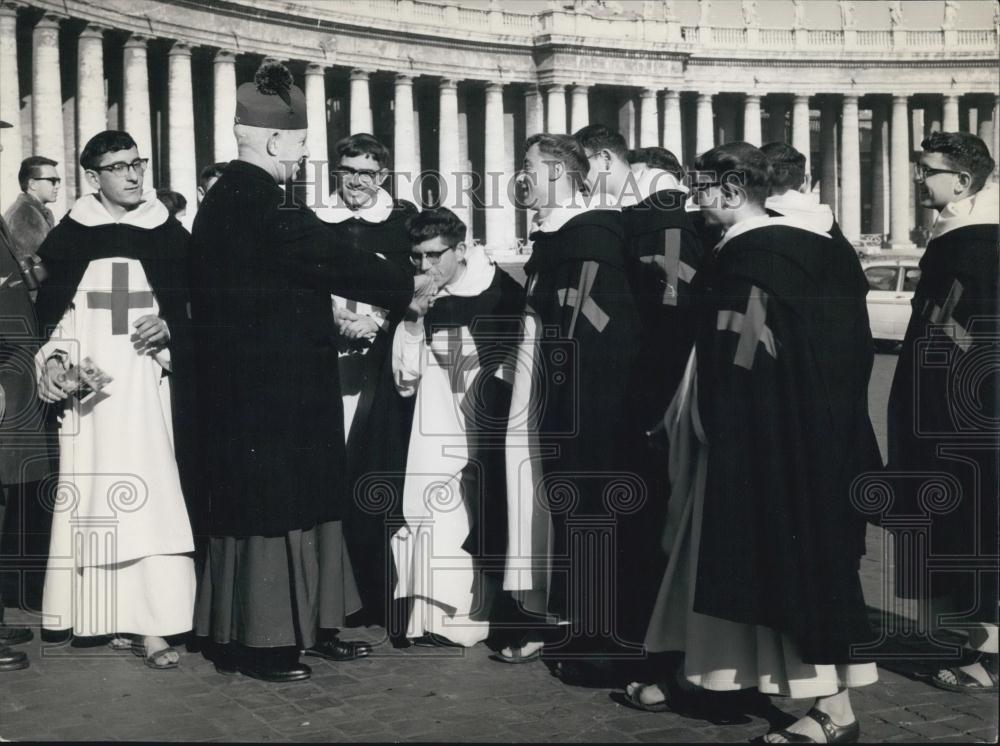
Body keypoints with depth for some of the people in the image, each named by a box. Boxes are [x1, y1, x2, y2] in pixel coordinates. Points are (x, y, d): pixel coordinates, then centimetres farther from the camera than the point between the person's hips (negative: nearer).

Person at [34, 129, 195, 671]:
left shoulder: (168, 235, 7)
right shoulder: (68, 237, 6)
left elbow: (192, 306, 13)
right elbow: (48, 311, 8)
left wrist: (169, 327, -7)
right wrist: (53, 360, -7)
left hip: (145, 382, 0)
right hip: (87, 384, 0)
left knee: (148, 492, -7)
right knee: (92, 496, 0)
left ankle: (149, 624, -7)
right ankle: (105, 616, 8)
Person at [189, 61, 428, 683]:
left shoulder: (228, 197, 13)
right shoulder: (258, 203, -19)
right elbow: (330, 259, -21)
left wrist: (343, 317, 14)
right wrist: (412, 286, -11)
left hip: (251, 381, 10)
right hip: (268, 391, -10)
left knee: (298, 505, 14)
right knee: (268, 507, -2)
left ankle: (304, 625, 22)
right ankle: (254, 641, 7)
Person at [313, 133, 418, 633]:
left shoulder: (404, 220, 7)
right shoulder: (313, 221, 10)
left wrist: (380, 320, -11)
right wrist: (335, 318, -9)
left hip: (383, 363, -1)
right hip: (326, 361, 1)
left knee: (380, 477, -5)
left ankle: (382, 604, 3)